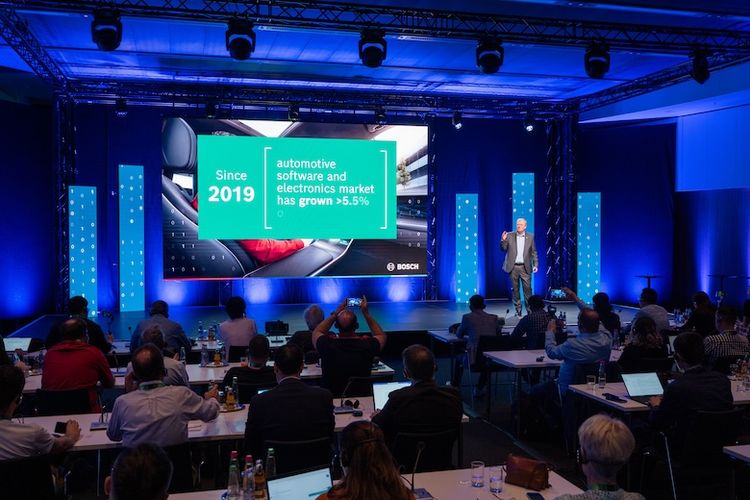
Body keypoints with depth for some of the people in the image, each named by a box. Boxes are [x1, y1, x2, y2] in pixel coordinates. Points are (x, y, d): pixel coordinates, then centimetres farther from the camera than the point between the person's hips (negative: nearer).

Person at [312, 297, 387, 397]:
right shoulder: (367, 345, -19)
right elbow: (381, 336, 8)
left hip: (329, 396, -1)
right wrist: (366, 313, 6)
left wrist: (335, 314, 5)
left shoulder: (328, 344, -21)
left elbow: (316, 332, 6)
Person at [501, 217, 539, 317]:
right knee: (515, 289, 5)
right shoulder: (509, 236, 3)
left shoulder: (530, 237, 4)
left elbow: (533, 252, 7)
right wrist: (503, 240, -15)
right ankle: (518, 310, 14)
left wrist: (535, 264, 0)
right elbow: (504, 249, 3)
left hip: (525, 267, 0)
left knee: (527, 289, -4)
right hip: (513, 267, 1)